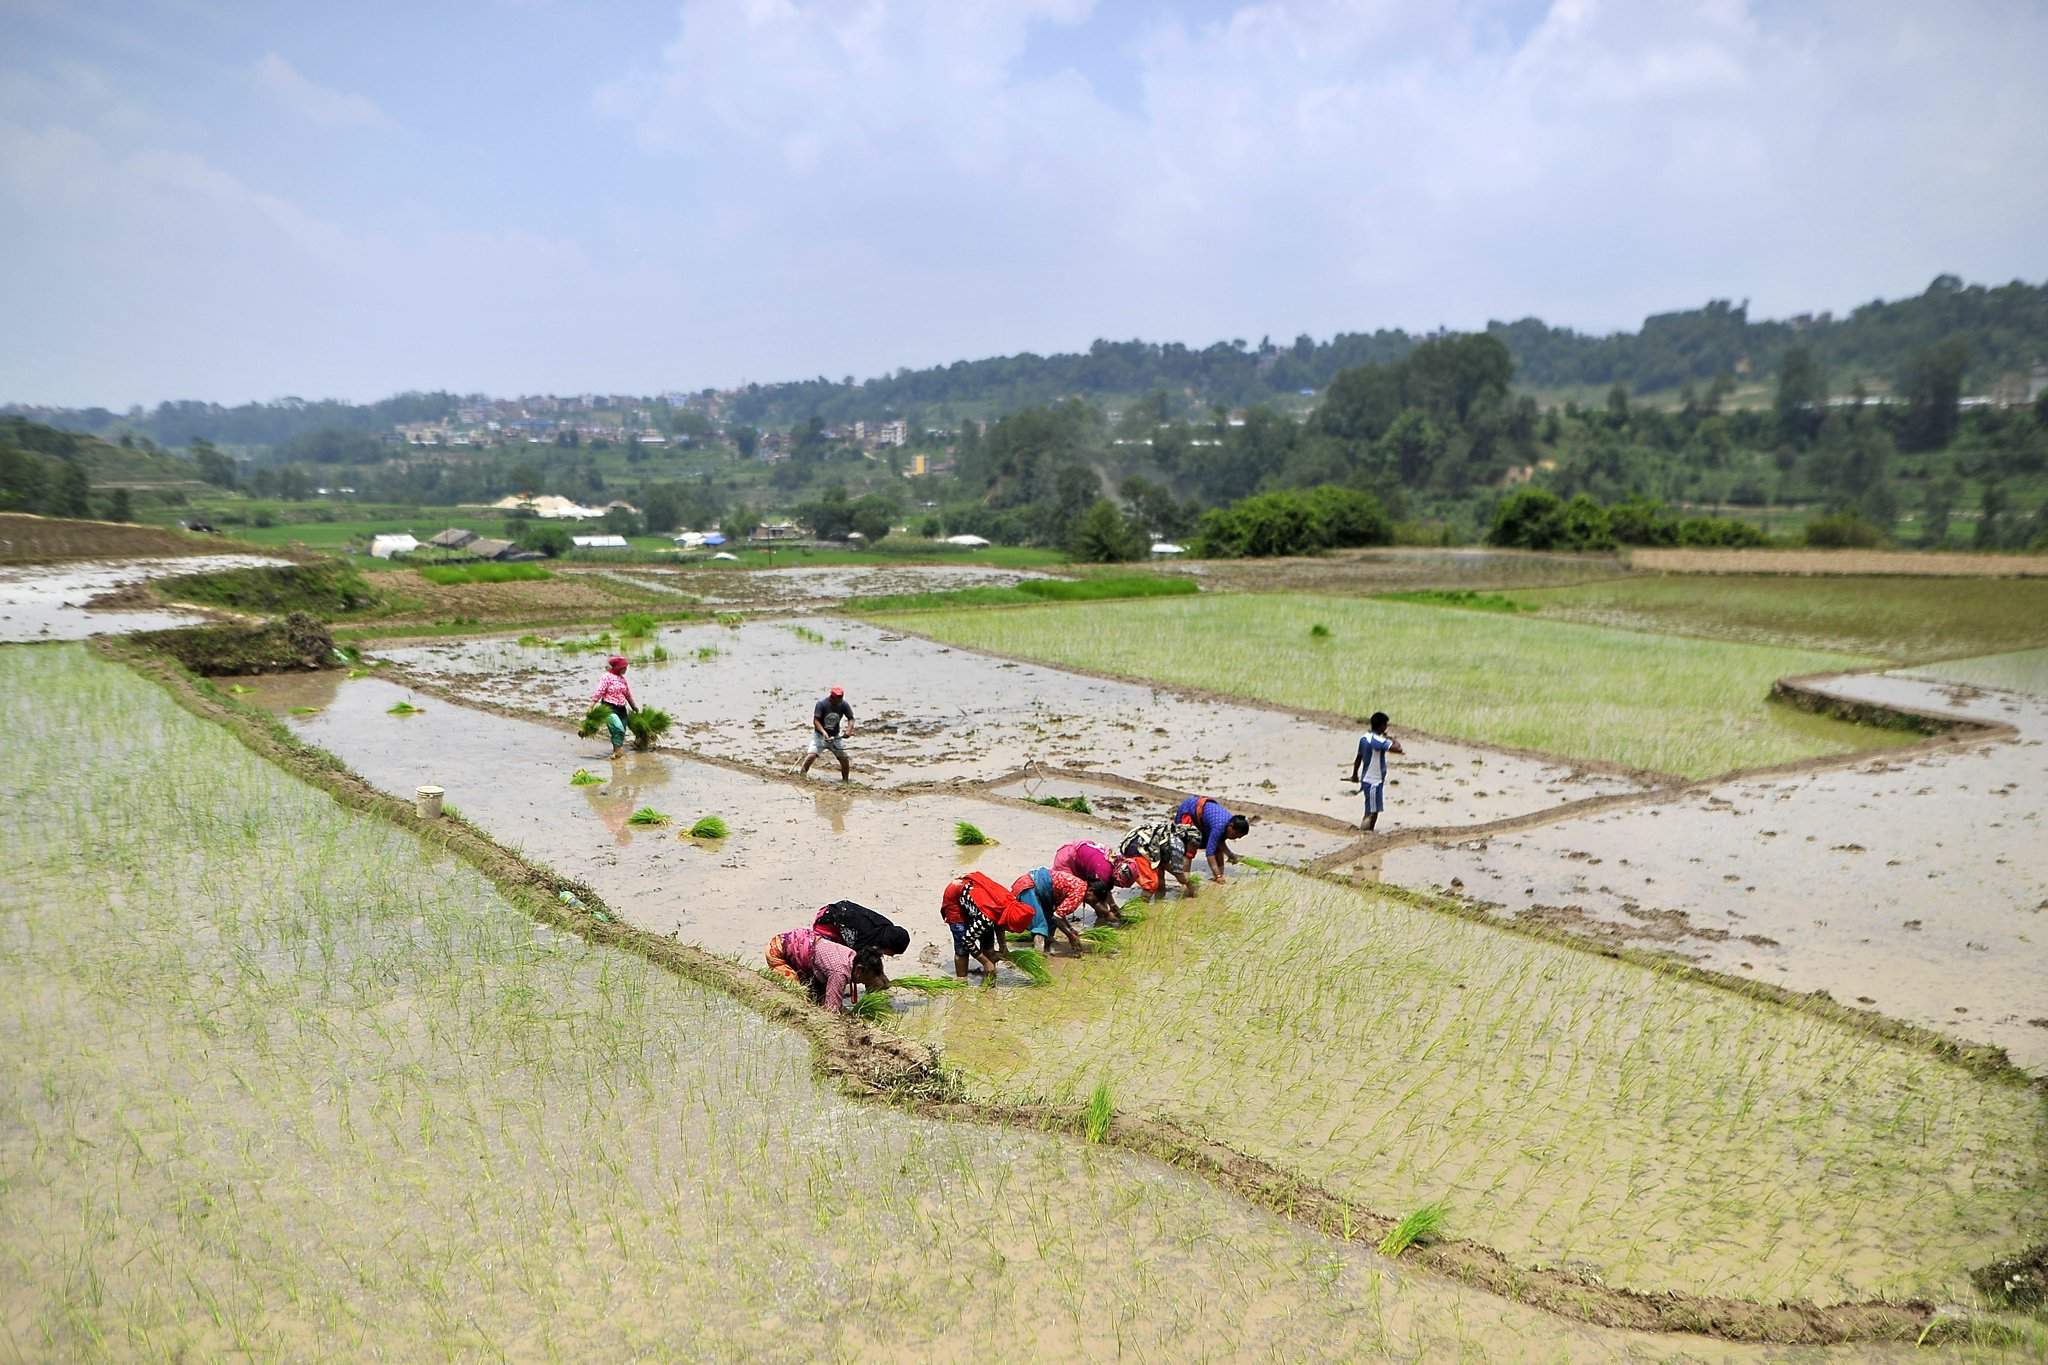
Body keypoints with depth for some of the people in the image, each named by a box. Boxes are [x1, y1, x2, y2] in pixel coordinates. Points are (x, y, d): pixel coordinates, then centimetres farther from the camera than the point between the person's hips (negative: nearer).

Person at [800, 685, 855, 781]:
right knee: (811, 755, -23)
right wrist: (824, 732, -34)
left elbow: (851, 718, -3)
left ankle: (845, 781, 18)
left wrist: (849, 731, -22)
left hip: (835, 736, 3)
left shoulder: (843, 705, -10)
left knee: (844, 758, 0)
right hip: (820, 734, -3)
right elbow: (815, 720, -20)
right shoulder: (821, 703, -20)